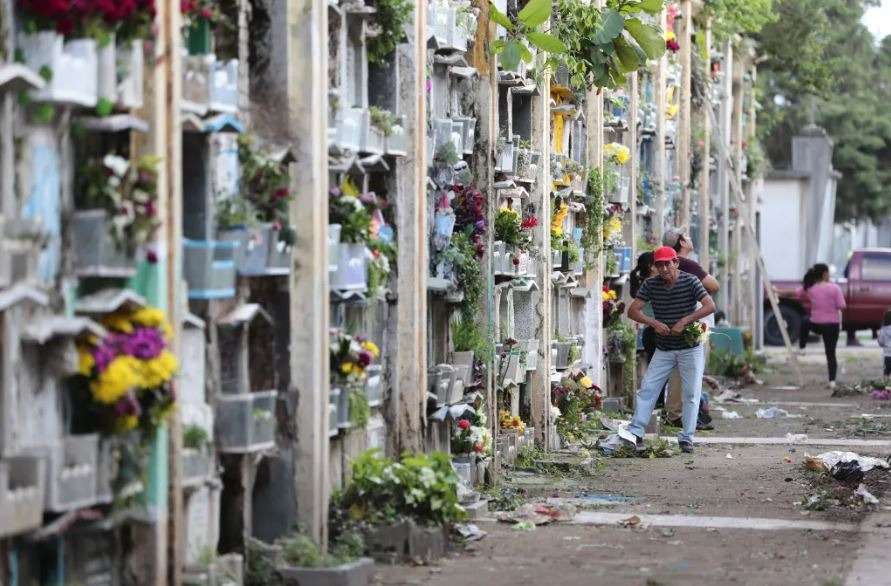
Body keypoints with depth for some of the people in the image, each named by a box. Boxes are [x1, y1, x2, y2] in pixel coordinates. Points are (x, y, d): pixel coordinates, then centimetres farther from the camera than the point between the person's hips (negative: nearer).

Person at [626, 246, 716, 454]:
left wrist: (684, 322, -26)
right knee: (647, 388, -5)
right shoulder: (650, 284, -3)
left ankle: (686, 438, 2)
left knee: (692, 393, -4)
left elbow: (710, 306, -21)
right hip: (663, 349, 3)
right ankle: (635, 433, -5)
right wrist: (653, 322, -22)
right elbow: (633, 311, -6)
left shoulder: (690, 281, -11)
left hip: (690, 349, -3)